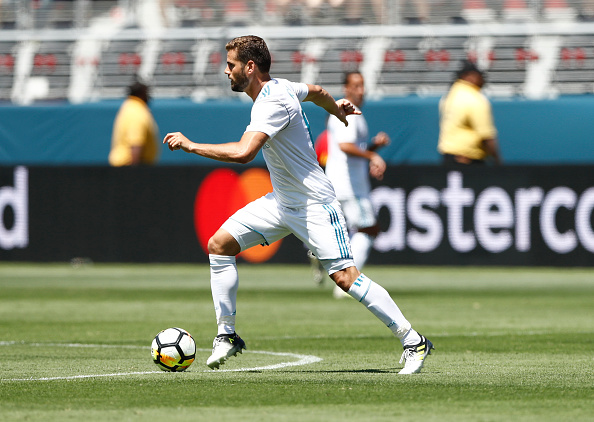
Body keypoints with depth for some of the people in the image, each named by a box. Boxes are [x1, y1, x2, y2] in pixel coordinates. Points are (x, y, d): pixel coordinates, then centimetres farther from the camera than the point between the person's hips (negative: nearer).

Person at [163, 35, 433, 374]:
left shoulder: (273, 103, -26)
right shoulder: (278, 87, 3)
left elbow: (243, 152, -39)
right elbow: (315, 91, 24)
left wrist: (190, 145, -30)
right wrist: (336, 108, 46)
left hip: (313, 204, -10)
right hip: (281, 202, 10)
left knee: (345, 276, -15)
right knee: (219, 245, 0)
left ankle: (414, 342, -7)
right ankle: (227, 336, 7)